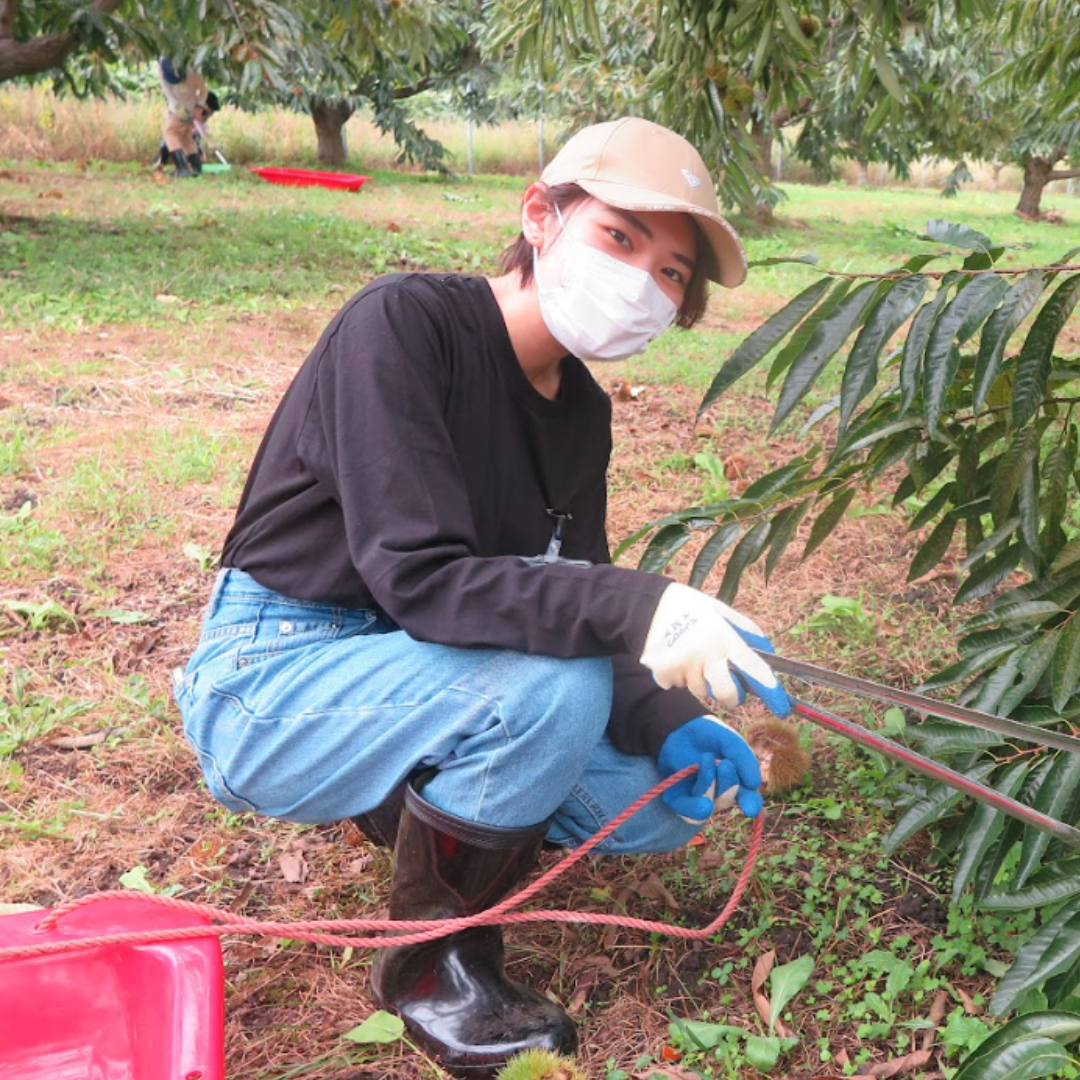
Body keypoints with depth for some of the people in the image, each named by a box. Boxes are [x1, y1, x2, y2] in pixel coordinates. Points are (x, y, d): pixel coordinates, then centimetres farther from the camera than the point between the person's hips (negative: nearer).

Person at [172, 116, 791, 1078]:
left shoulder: (582, 411, 4)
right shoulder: (405, 323, -21)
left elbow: (572, 603, 3)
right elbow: (417, 577, -30)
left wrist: (666, 725, -14)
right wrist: (637, 608, -40)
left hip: (422, 673, 7)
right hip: (275, 678, -7)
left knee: (662, 797, -3)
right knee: (547, 689, -31)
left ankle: (413, 801, 18)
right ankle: (434, 969, -6)